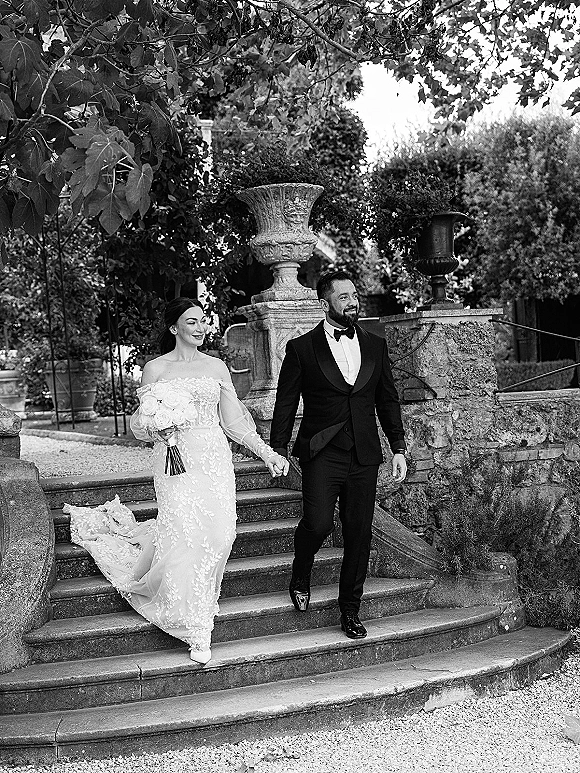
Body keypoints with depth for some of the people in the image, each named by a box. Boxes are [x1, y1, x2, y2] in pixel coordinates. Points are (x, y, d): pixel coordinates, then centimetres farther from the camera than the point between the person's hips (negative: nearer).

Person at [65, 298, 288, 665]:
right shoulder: (156, 369, 3)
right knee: (186, 536, -11)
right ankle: (196, 630, 0)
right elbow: (142, 425, 6)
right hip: (176, 461, -3)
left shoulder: (217, 366, 11)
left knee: (220, 531, -8)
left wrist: (268, 452, 7)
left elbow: (234, 421, 13)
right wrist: (153, 426, -17)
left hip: (215, 459, 3)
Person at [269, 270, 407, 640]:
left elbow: (388, 400, 15)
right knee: (319, 523, -19)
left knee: (359, 533, 4)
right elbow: (286, 404, 2)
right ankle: (301, 577, 13)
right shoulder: (302, 348, 0)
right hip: (322, 454, -3)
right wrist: (279, 450, -3)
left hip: (364, 457, 4)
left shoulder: (376, 346, 11)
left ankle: (351, 610, 19)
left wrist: (399, 447, 9)